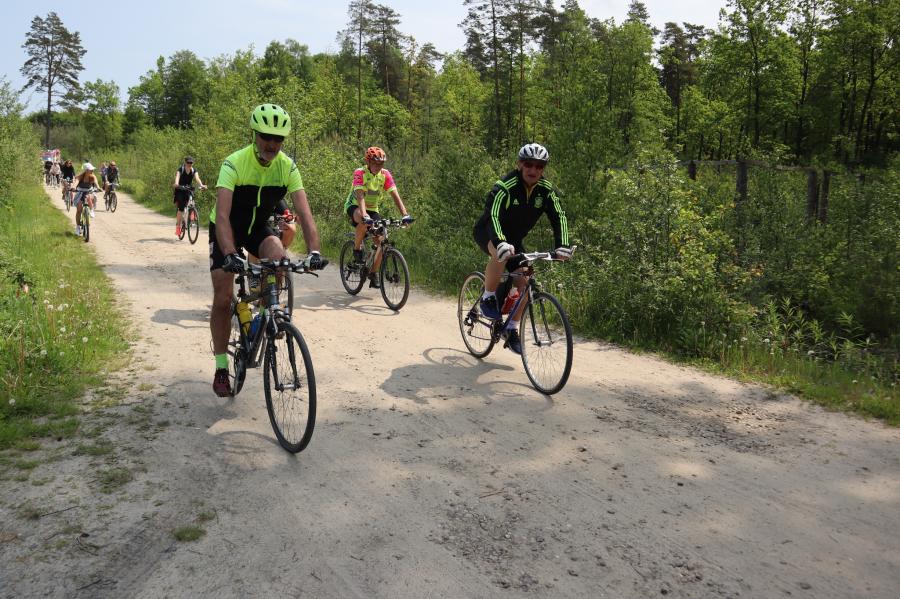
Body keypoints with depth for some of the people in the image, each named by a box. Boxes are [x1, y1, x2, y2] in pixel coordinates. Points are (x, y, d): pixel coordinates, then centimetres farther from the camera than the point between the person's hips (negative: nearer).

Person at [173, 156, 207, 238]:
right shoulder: (180, 169, -13)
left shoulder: (194, 170, -6)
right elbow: (177, 176, -33)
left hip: (188, 190, 4)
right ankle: (178, 226, -13)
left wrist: (201, 185, -45)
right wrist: (176, 184, -55)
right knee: (181, 207, -18)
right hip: (180, 190, -3)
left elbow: (197, 178, -24)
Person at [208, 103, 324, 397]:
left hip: (257, 228, 3)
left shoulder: (287, 167, -19)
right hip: (226, 230, -2)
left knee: (278, 257, -31)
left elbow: (304, 212, -26)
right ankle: (221, 368, 7)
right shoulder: (234, 163, -29)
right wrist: (230, 255, -56)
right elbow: (222, 214, -40)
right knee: (222, 298, -8)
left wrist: (314, 251, -42)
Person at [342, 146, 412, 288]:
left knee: (381, 241, -10)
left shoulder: (385, 174, -12)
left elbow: (395, 196, -18)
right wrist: (365, 215, -51)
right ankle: (357, 248, -14)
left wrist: (405, 214, -32)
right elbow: (360, 196, -35)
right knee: (364, 222, -40)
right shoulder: (360, 173, -23)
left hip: (372, 209, 4)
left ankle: (373, 275, 4)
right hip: (354, 206, -4)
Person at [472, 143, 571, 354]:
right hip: (488, 233, -5)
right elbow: (493, 215, -41)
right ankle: (488, 297, -16)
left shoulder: (546, 189, -12)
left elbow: (559, 216, -16)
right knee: (501, 255, -39)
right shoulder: (505, 186, -28)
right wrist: (500, 243, -58)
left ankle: (511, 329, 10)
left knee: (524, 282, -6)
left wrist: (562, 245, -33)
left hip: (514, 238, 6)